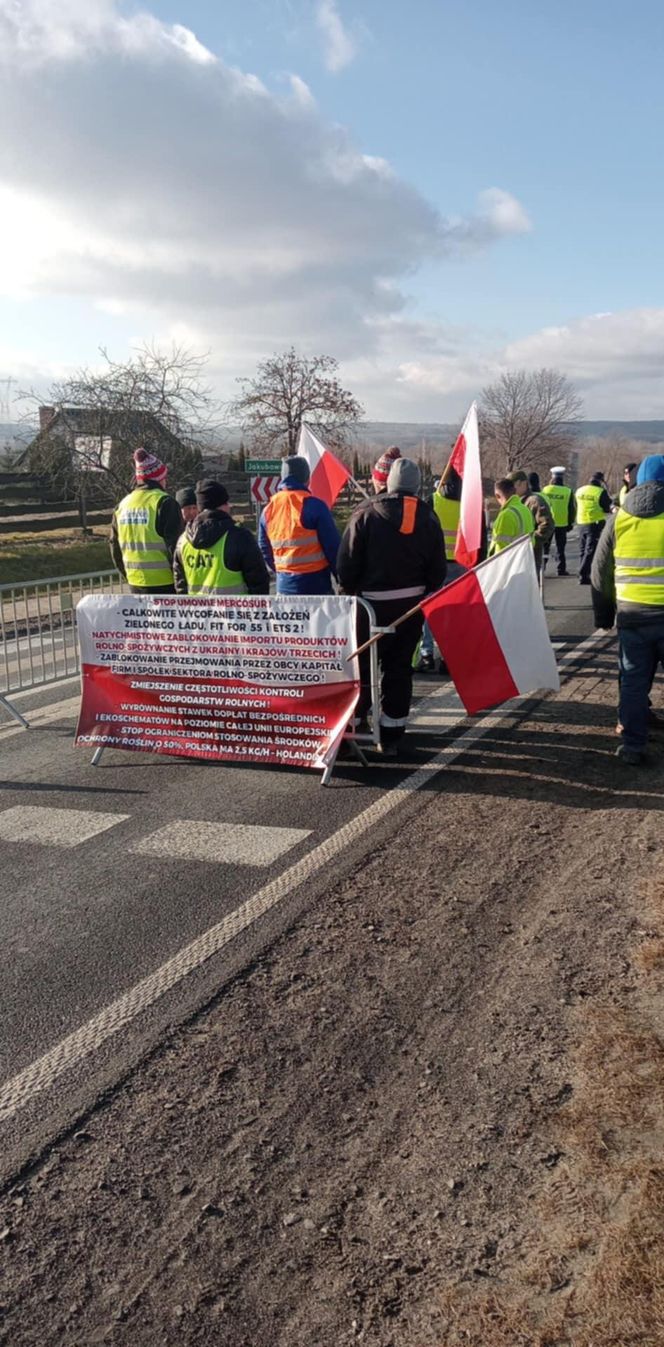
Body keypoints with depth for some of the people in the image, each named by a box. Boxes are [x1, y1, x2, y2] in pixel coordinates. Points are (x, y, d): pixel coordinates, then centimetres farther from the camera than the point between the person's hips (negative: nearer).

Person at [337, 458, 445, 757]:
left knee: (362, 666, 7)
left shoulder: (366, 513, -8)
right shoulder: (427, 518, 2)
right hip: (411, 603, 3)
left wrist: (349, 591, 4)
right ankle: (391, 737, 12)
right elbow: (438, 568, 4)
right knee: (400, 668, 9)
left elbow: (347, 561, -10)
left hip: (371, 602, -3)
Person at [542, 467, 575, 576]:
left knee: (545, 545, 11)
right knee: (561, 547, 6)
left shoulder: (545, 490, -4)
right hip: (562, 524, 0)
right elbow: (572, 509, 0)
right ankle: (561, 569, 6)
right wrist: (570, 523, 10)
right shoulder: (568, 492, -4)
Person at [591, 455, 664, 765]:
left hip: (631, 614, 2)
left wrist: (603, 614, 19)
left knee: (633, 681, 10)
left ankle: (633, 745, 11)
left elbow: (600, 572, 9)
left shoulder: (619, 518, 4)